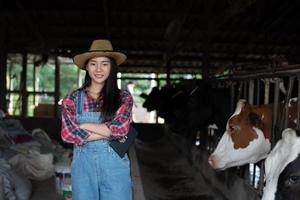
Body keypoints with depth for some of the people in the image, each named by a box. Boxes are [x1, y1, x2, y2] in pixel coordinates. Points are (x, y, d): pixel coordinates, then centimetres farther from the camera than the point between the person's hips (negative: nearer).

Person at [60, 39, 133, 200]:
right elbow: (68, 134, -9)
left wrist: (83, 126, -8)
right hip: (83, 165, 1)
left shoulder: (123, 97, 0)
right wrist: (109, 132, -11)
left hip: (114, 164, -1)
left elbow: (120, 128, -12)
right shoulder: (72, 99, 1)